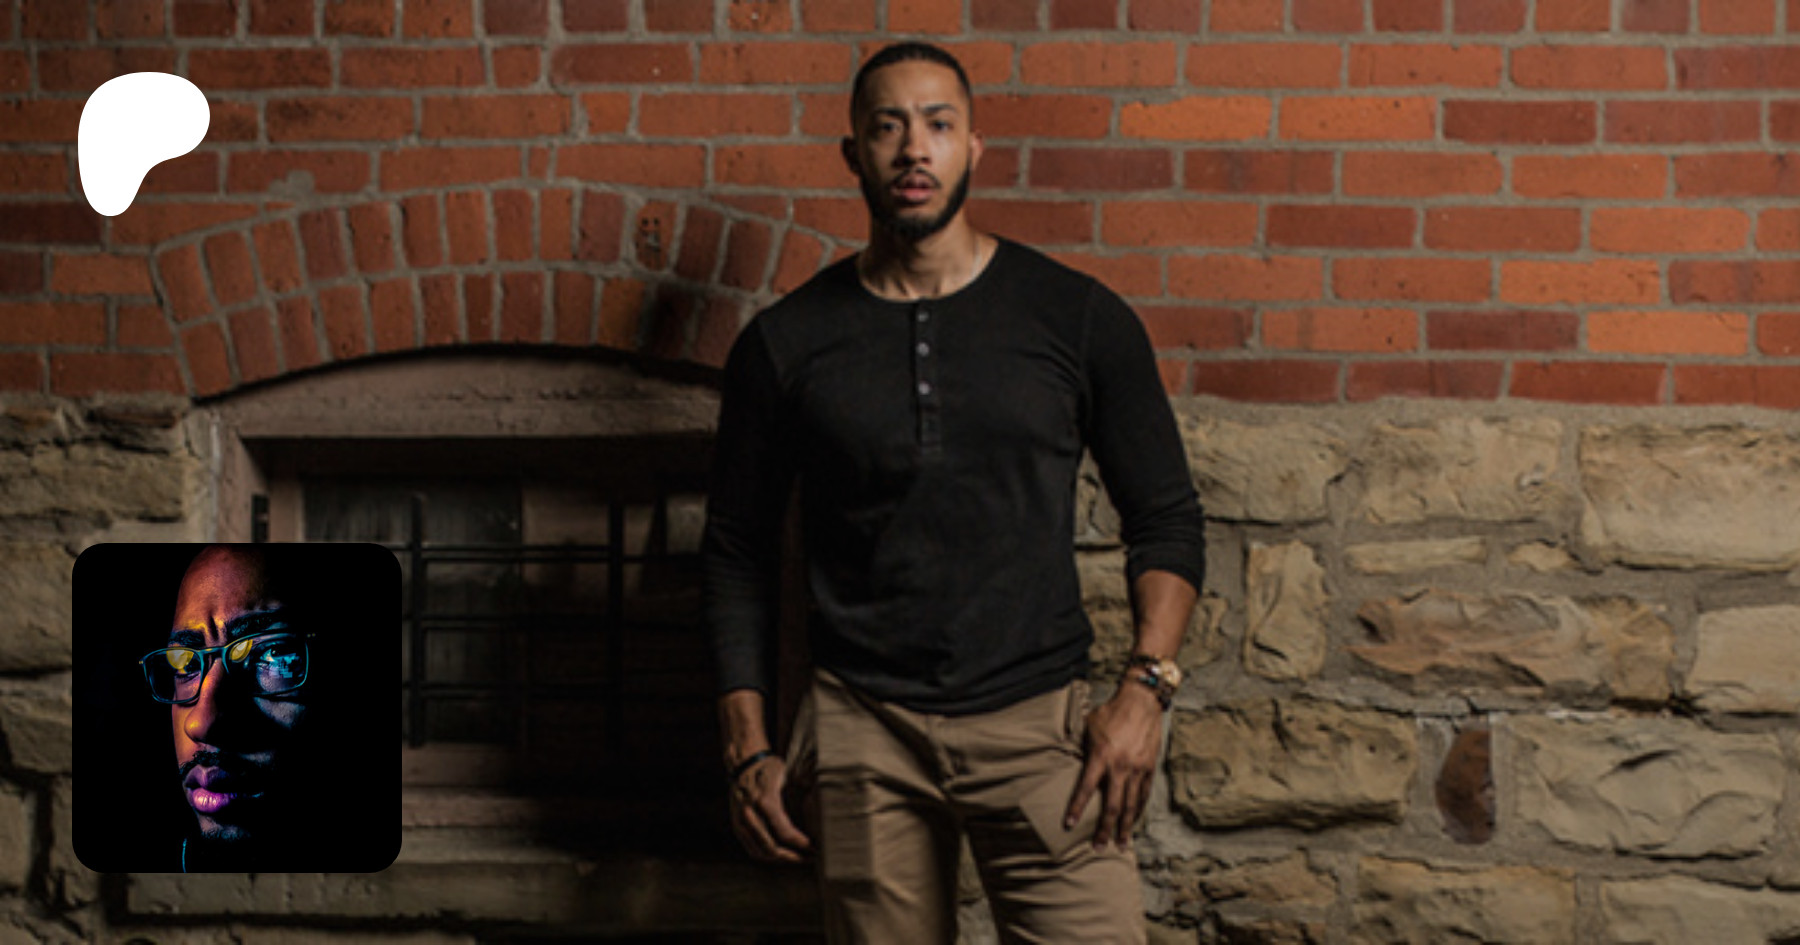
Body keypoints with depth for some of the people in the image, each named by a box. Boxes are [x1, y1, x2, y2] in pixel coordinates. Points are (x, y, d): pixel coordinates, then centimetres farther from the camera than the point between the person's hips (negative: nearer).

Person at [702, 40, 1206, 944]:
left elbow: (1165, 519, 6)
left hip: (1040, 721, 0)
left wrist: (1145, 685, -7)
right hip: (863, 734, 1)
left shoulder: (1078, 318, 2)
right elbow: (737, 554, 9)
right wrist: (749, 750, 3)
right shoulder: (784, 344, 4)